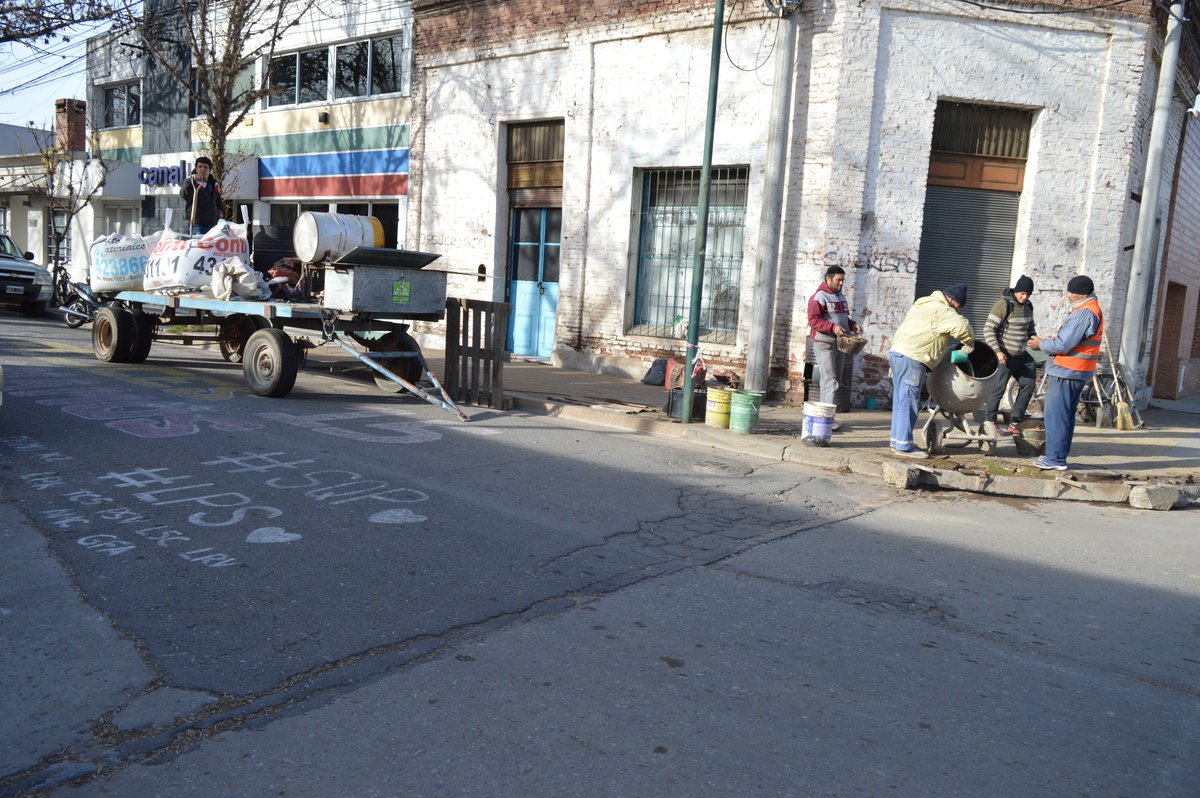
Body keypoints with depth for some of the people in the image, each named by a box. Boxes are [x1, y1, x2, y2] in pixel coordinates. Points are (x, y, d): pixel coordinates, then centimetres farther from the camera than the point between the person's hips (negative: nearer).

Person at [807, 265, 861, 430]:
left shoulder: (841, 297, 17)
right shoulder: (819, 297, -9)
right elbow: (813, 320, -16)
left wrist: (853, 325, 6)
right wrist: (833, 327, -25)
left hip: (840, 344, 9)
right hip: (824, 344, -8)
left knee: (835, 380, 9)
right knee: (829, 381, -13)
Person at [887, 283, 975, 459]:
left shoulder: (922, 305, 24)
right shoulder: (940, 309, -8)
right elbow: (961, 326, -18)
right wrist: (969, 343, 0)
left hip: (897, 353, 10)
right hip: (911, 359, -10)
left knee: (901, 401, 13)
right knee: (908, 402, -7)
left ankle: (897, 441, 18)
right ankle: (904, 446, -6)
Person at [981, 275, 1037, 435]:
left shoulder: (1028, 306, 8)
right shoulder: (1004, 304, -15)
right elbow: (989, 329, -17)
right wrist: (997, 351, -22)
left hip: (1021, 355, 8)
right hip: (1004, 356, -8)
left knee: (1029, 383, 6)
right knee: (998, 389, -1)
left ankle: (1014, 422, 15)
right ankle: (989, 420, 17)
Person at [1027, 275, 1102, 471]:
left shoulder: (1084, 313, -20)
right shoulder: (1092, 309, 16)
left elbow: (1063, 345, -22)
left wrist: (1041, 343, -5)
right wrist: (1051, 340, 9)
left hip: (1066, 373, -11)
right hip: (1076, 373, 11)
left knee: (1055, 415, -6)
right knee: (1066, 416, 15)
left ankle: (1055, 460, -3)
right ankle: (1058, 456, 22)